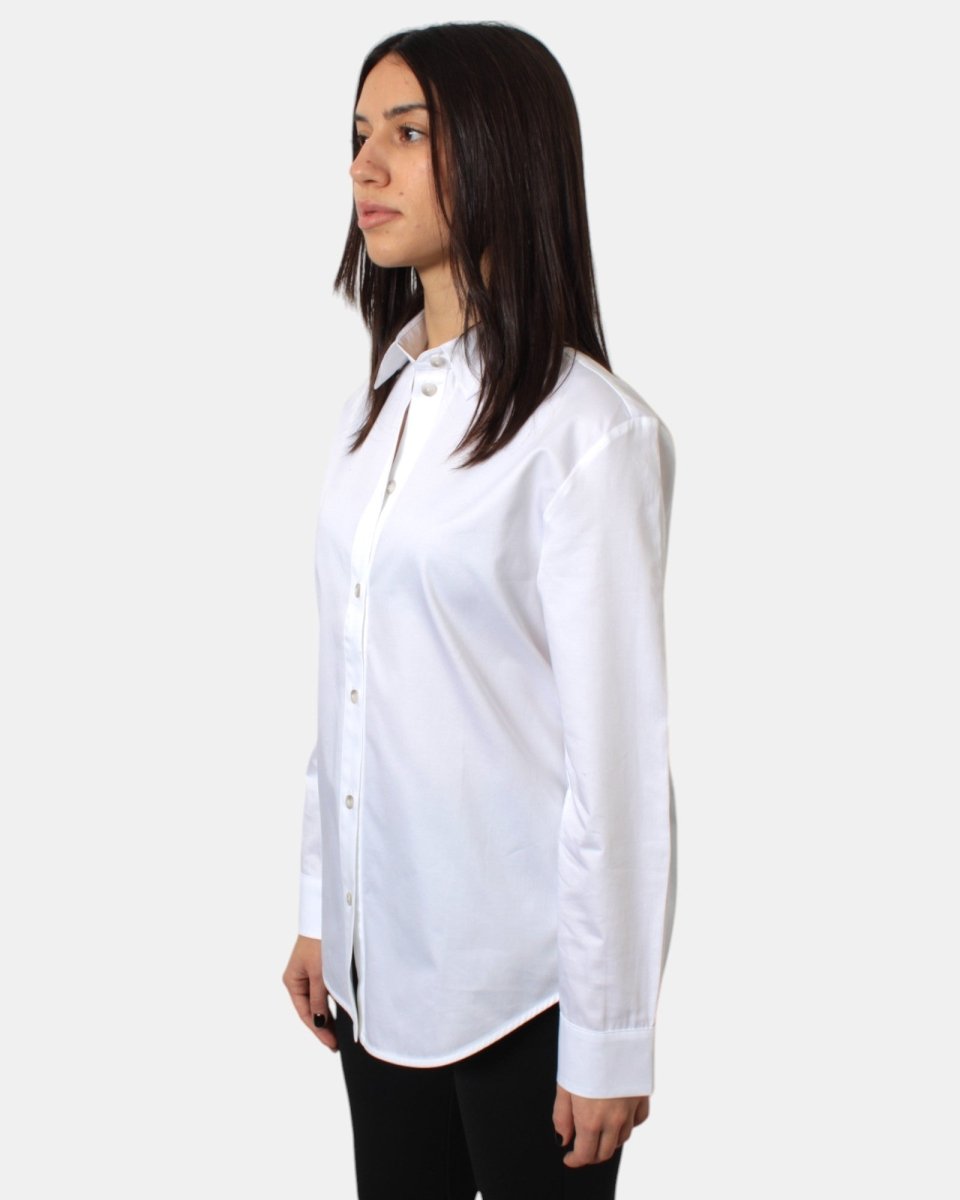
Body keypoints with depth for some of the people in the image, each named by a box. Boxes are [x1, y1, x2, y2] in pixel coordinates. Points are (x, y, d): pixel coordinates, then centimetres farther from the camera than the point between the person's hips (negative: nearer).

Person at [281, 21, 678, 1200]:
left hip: (520, 977, -6)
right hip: (383, 957, 7)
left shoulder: (592, 433, -16)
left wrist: (609, 1039, -13)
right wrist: (318, 913, 13)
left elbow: (619, 753, -16)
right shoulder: (374, 410, 7)